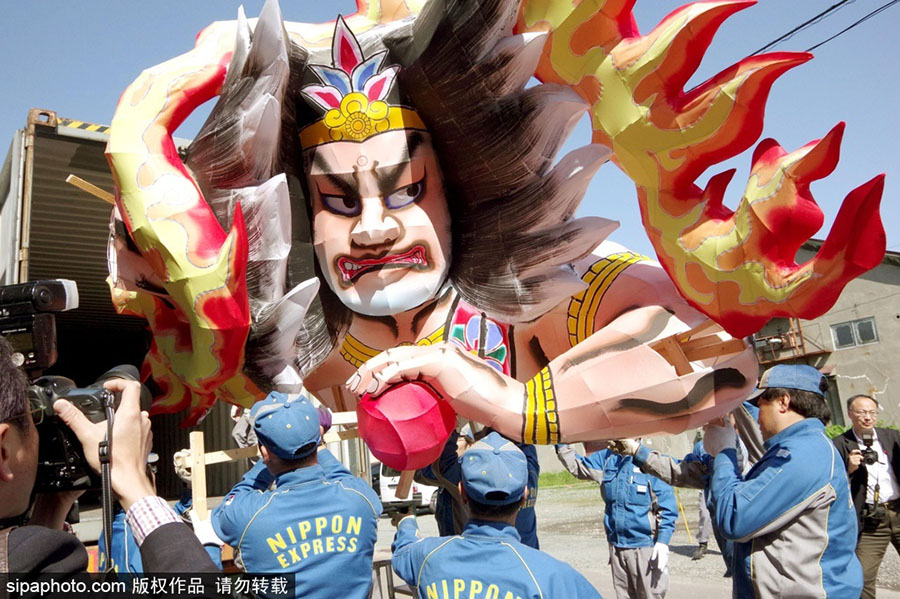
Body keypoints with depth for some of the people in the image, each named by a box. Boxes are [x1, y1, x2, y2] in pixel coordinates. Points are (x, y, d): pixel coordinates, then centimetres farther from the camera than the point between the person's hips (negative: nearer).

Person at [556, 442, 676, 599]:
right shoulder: (607, 459, 6)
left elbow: (667, 505, -9)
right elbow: (577, 466, 18)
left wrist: (663, 541, -14)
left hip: (645, 547, -5)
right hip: (616, 546, 5)